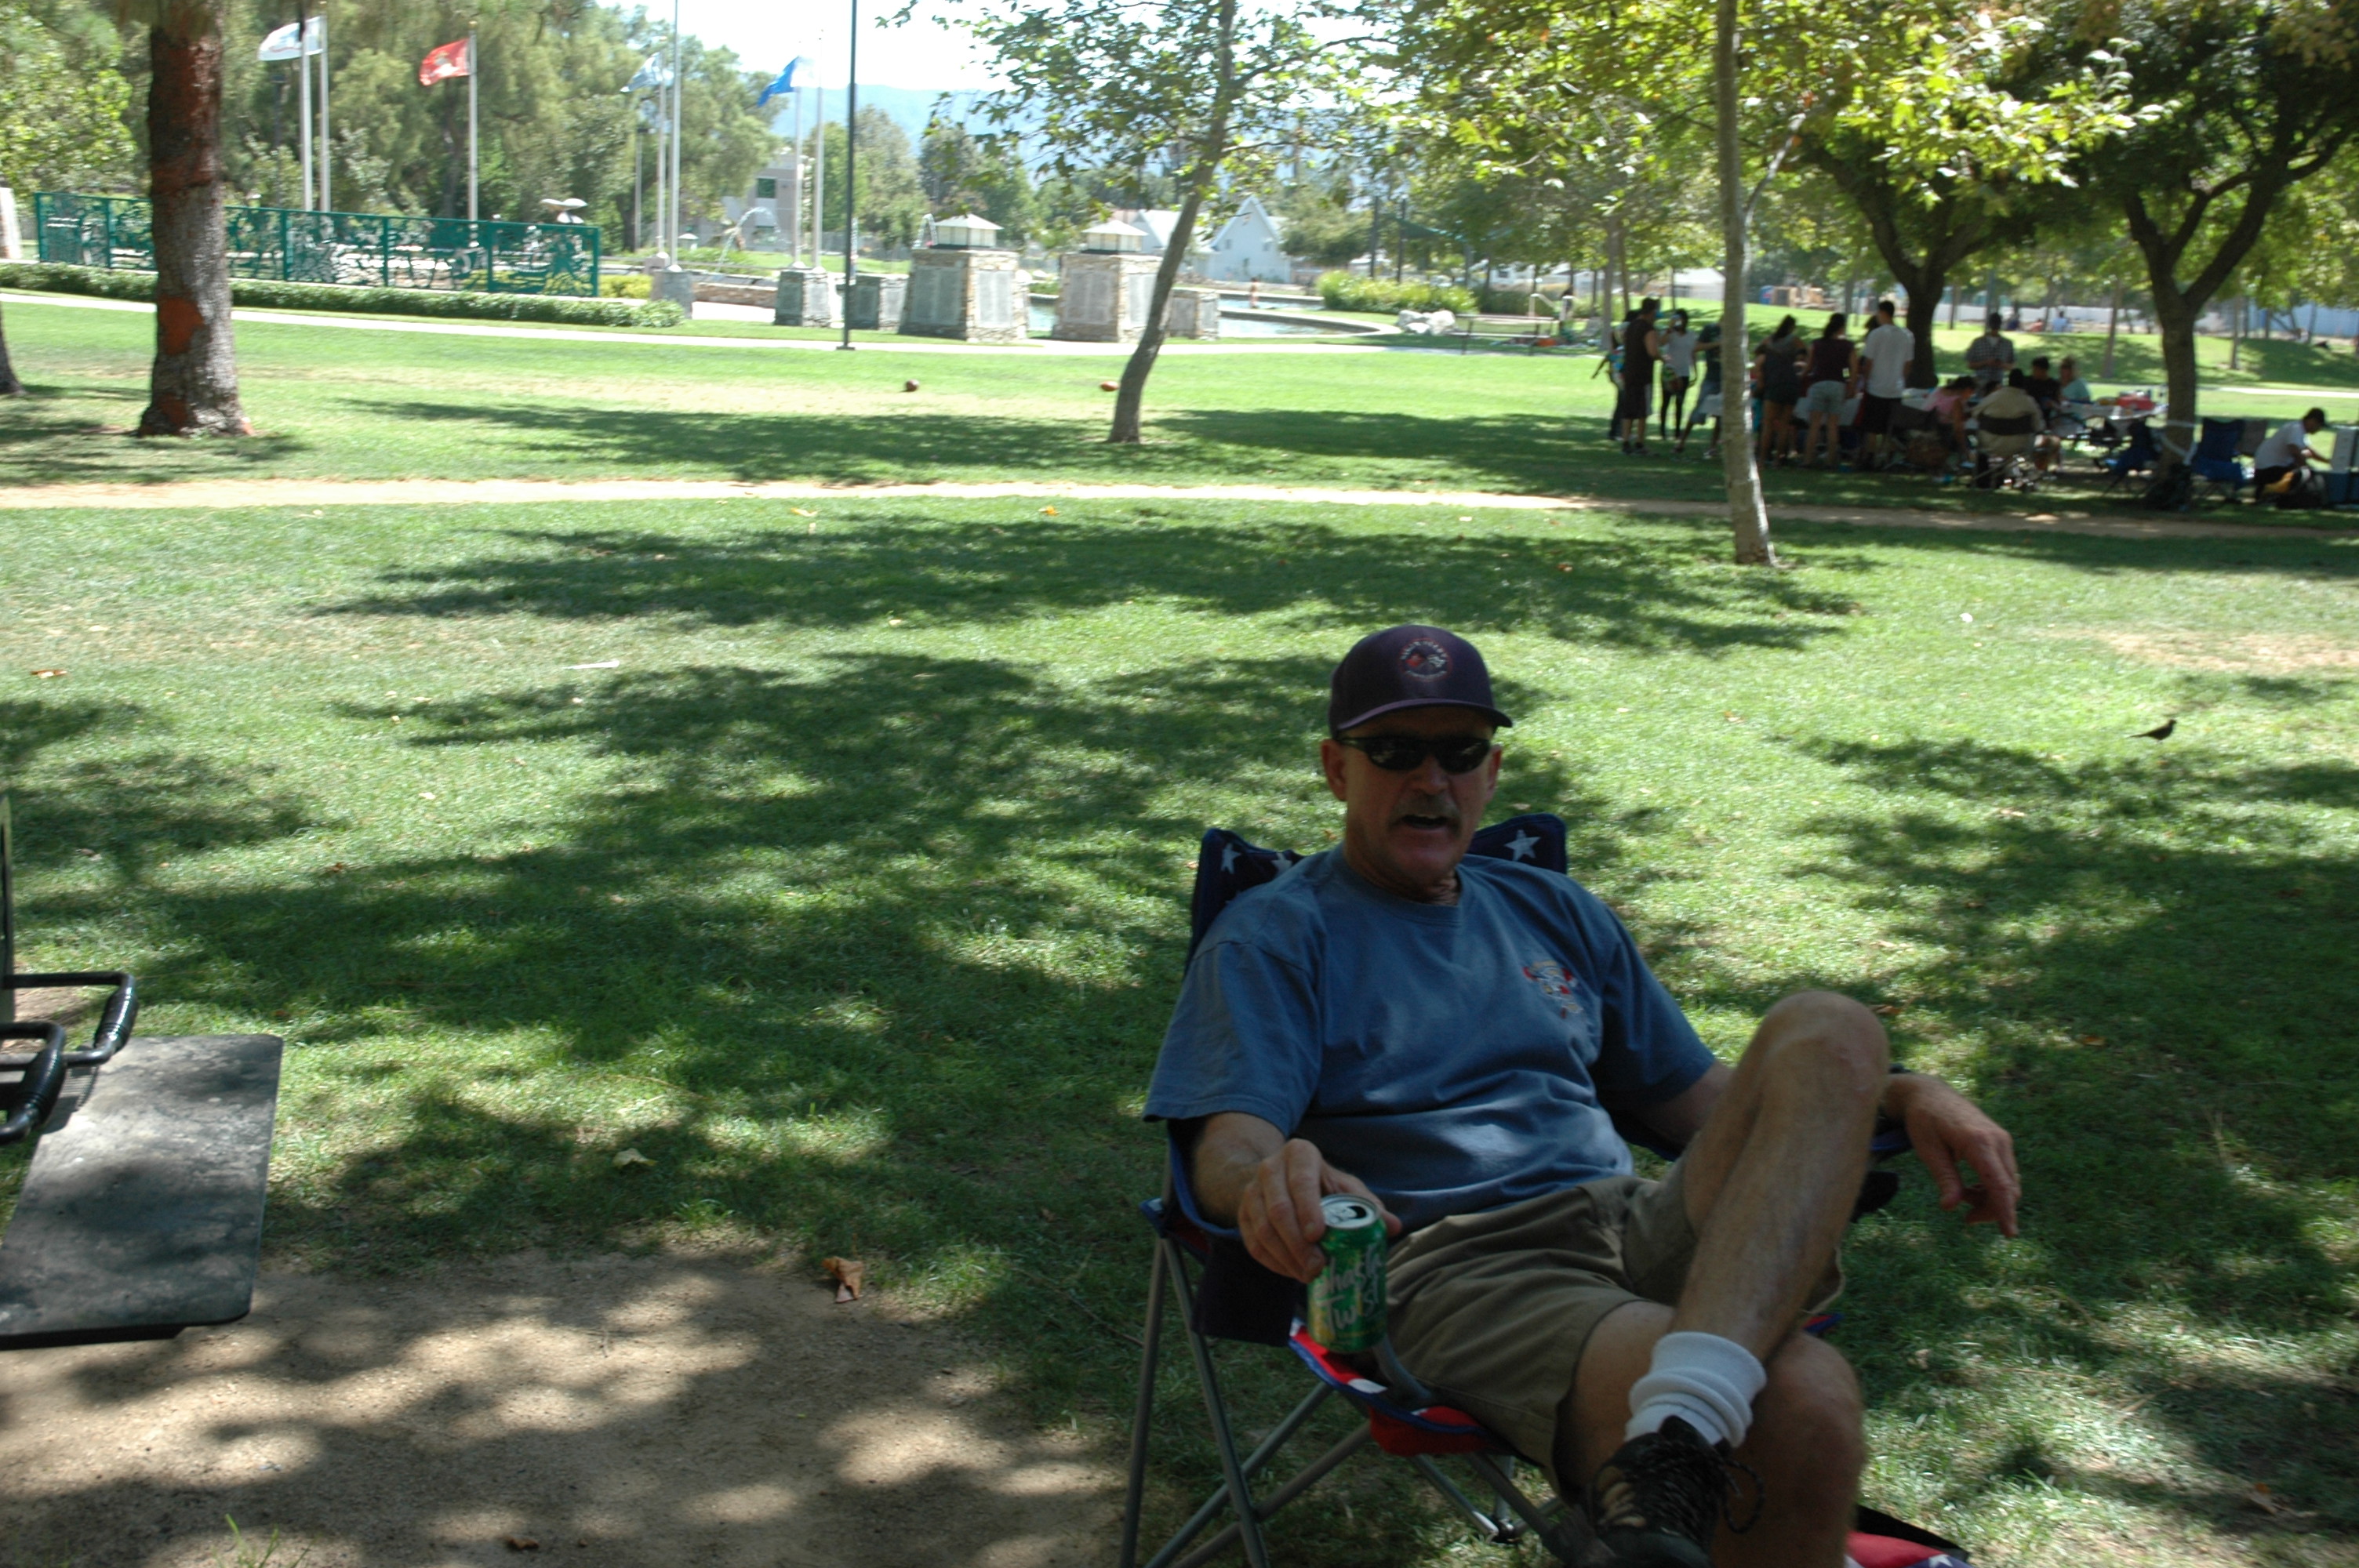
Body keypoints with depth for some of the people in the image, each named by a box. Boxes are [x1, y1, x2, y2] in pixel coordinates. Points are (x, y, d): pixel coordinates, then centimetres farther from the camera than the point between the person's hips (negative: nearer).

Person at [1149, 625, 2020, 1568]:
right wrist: (1270, 1181, -30)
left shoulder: (1558, 915, 27)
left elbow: (1704, 1102, 28)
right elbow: (1226, 1147, -4)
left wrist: (1906, 1097, 10)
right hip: (1448, 1271, -7)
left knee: (1824, 1031, -25)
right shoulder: (1272, 939, 11)